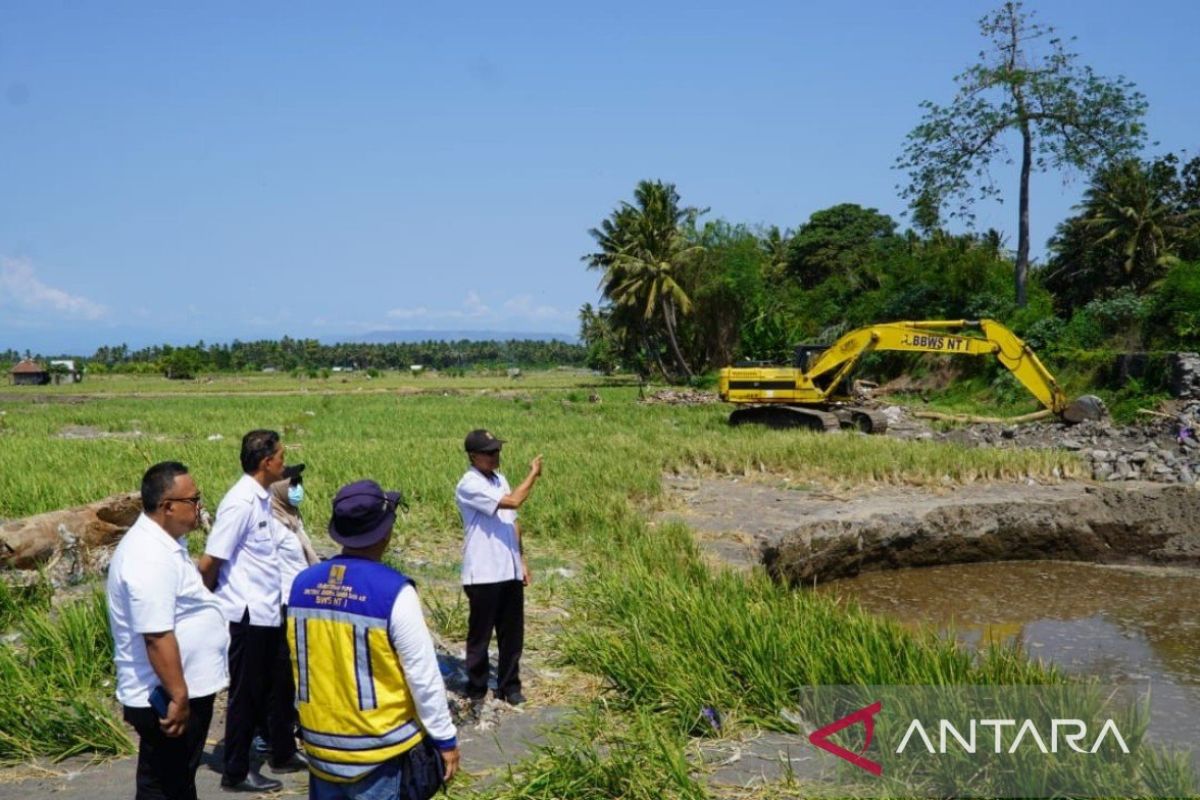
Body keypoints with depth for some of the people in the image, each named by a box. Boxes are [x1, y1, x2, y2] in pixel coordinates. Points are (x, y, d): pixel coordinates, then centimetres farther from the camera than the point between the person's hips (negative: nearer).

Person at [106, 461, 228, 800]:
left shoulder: (163, 544, 9)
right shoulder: (150, 559, -25)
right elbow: (157, 637, -28)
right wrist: (178, 697, -26)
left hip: (187, 689, 10)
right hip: (168, 699, -10)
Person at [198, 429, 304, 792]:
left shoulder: (262, 498, 6)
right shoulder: (241, 503, -21)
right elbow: (209, 563, -19)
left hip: (268, 612, 8)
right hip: (248, 615, -8)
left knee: (274, 687, 20)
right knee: (246, 694, 5)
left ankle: (283, 754, 35)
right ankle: (236, 773, 20)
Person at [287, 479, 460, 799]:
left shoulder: (302, 584, -4)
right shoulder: (393, 592, -20)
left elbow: (300, 663, 7)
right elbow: (423, 676, -15)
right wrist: (445, 738, -4)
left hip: (321, 745, 5)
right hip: (381, 750, -5)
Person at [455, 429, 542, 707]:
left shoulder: (499, 480, 11)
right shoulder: (469, 485, -16)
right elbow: (512, 501, -24)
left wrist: (522, 560, 13)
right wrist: (533, 474, -12)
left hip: (510, 572, 7)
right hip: (483, 575, -7)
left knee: (513, 634, 14)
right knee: (480, 635, 6)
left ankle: (509, 686, 27)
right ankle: (476, 691, 19)